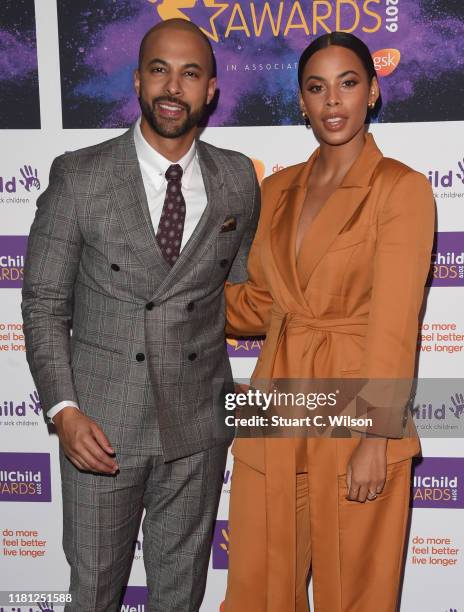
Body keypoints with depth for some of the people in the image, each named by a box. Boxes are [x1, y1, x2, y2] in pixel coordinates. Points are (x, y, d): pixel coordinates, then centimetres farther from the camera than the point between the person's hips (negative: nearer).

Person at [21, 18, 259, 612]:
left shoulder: (238, 180, 1)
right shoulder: (79, 177, -7)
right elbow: (43, 304, -5)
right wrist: (64, 410, -13)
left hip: (198, 422, 2)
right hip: (101, 422, -2)